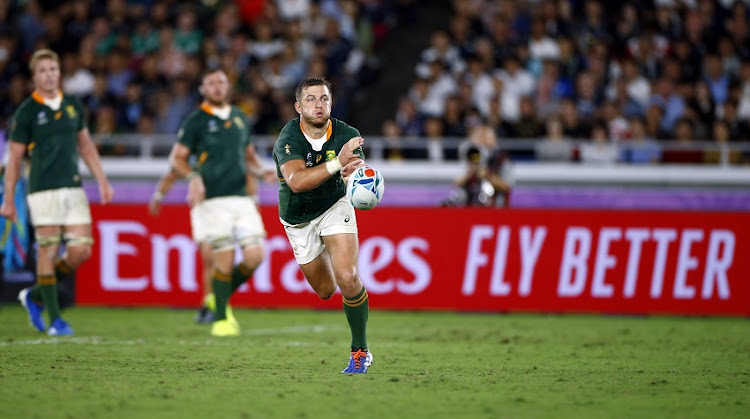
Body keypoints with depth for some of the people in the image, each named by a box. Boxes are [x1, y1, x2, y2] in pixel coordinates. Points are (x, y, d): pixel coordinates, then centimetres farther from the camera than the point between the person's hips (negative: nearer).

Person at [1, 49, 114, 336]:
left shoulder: (73, 106, 11)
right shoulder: (26, 112, -3)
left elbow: (86, 145, 20)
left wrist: (102, 181, 14)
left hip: (74, 188, 5)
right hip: (43, 190, -5)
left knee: (81, 251, -1)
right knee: (48, 251, -5)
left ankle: (35, 296, 19)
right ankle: (54, 319, 2)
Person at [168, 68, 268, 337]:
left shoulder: (239, 118, 16)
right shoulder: (196, 121, 1)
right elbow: (176, 158, 0)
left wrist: (257, 171, 9)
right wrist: (193, 177, -18)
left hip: (242, 197, 5)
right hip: (212, 200, -5)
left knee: (254, 256, -7)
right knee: (224, 259, -11)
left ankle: (222, 297, 17)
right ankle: (221, 319, 2)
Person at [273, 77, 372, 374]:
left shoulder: (347, 136, -20)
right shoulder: (288, 138, -25)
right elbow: (296, 181, -41)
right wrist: (337, 163, -51)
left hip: (335, 206, -1)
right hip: (298, 220, 1)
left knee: (348, 278, -22)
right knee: (325, 291, 14)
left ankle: (360, 351, -6)